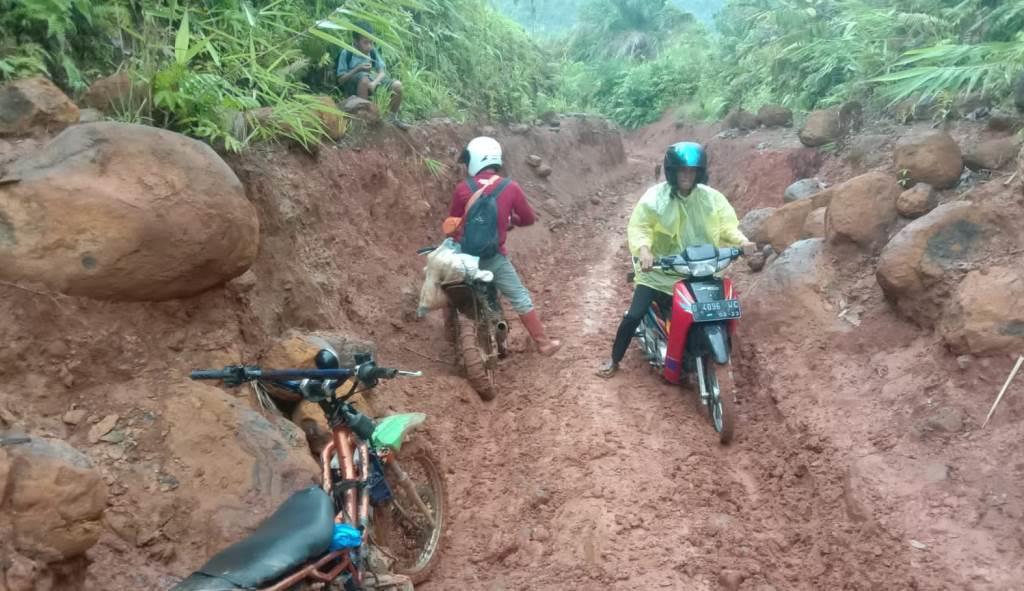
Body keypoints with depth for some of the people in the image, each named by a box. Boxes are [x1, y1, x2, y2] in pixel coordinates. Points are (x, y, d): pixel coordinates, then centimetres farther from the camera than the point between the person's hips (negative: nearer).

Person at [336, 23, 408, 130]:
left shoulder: (373, 51, -3)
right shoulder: (346, 53, -14)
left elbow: (382, 72, -8)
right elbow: (340, 80, -14)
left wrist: (374, 83, -30)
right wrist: (357, 69, -26)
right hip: (353, 87, -4)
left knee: (397, 85, -13)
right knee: (364, 77, -37)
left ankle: (392, 117, 8)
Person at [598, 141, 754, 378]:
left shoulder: (711, 198, -1)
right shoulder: (655, 197, -11)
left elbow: (726, 225, 1)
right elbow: (638, 227, -16)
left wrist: (741, 240, -20)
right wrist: (643, 249, -36)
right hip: (659, 271, -3)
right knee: (634, 315, -10)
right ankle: (614, 359, 10)